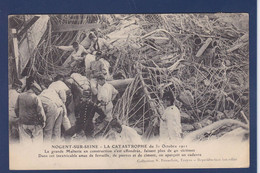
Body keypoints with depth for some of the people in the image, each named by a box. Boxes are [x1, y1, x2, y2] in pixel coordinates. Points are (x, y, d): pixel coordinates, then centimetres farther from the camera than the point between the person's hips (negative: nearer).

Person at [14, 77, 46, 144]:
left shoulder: (20, 96, -6)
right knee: (37, 138, 11)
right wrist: (43, 121, 0)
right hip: (34, 124, -4)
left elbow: (16, 109, 6)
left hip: (23, 123, 4)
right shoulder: (36, 98, -20)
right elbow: (40, 112, -16)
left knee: (24, 139, 11)